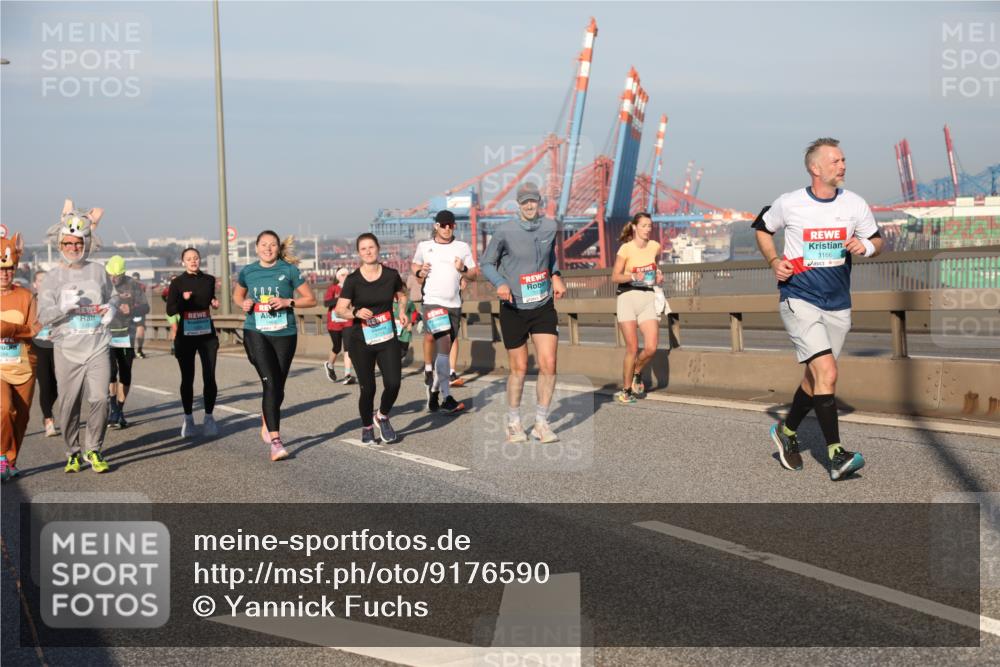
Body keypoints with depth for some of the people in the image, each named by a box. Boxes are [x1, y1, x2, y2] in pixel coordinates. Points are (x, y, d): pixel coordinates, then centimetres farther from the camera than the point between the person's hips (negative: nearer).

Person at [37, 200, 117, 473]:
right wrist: (66, 306, -20)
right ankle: (73, 453, 18)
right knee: (69, 404, 1)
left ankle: (93, 450, 8)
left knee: (99, 399, -8)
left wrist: (111, 308, 0)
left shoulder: (98, 271, 9)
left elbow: (113, 297, 22)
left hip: (97, 347, 1)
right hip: (67, 350, -1)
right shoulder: (53, 278, 3)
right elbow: (43, 315, -4)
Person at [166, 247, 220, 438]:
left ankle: (209, 417, 7)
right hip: (186, 336, -2)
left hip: (207, 334, 2)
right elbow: (170, 311, -7)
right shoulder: (177, 283, -3)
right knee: (187, 378, 4)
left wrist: (214, 302, 2)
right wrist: (183, 299, -23)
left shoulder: (209, 280, 5)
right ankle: (188, 418, 15)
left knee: (209, 377, -3)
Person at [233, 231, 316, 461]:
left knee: (278, 387, 10)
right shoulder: (248, 272, 5)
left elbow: (311, 299, 2)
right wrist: (244, 303, 0)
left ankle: (267, 422, 40)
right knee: (270, 383, -16)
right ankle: (275, 441, -17)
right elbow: (237, 295, 23)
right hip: (256, 332, -1)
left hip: (284, 334, 1)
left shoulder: (289, 270, -1)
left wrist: (288, 302, -14)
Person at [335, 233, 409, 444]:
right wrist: (356, 312, -27)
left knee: (393, 383, -11)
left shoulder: (391, 275, 0)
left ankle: (382, 416, 20)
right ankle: (367, 428, 27)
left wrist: (402, 311, 2)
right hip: (361, 341, -1)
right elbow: (339, 309, -8)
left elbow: (402, 295, 20)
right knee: (368, 387, 1)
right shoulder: (353, 280, -7)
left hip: (387, 339, 2)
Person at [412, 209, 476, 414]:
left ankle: (434, 390, 26)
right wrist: (419, 272, -1)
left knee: (445, 349, 12)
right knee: (444, 343, -20)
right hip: (432, 301, -3)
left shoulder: (463, 247, 7)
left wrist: (463, 269, -11)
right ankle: (446, 397, -20)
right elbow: (415, 265, 21)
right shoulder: (424, 246, 5)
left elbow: (473, 275, 10)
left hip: (454, 304, 4)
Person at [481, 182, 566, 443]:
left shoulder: (550, 227, 1)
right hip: (513, 309, -3)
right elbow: (487, 264, -1)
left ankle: (541, 423, 9)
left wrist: (556, 276, 5)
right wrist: (500, 283, -18)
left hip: (543, 307, 3)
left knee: (548, 365, -7)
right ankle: (514, 423, 26)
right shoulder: (505, 231, -12)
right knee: (519, 369, 6)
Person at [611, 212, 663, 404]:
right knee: (632, 348, -5)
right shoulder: (626, 249, -7)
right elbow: (614, 277, -7)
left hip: (648, 298, 4)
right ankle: (625, 390, 11)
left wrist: (658, 275, 6)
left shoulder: (655, 247, 7)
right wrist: (633, 276, -22)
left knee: (651, 348, -8)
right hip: (628, 297, -4)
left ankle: (636, 374, 22)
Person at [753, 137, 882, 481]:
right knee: (827, 372, -19)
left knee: (815, 377, 14)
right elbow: (762, 228, 12)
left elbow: (877, 240, 14)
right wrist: (774, 261, -4)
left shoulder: (855, 204, 1)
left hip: (838, 305, 5)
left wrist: (865, 246, -10)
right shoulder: (789, 204, -6)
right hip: (798, 300, -4)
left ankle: (786, 431, 39)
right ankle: (836, 455, -17)